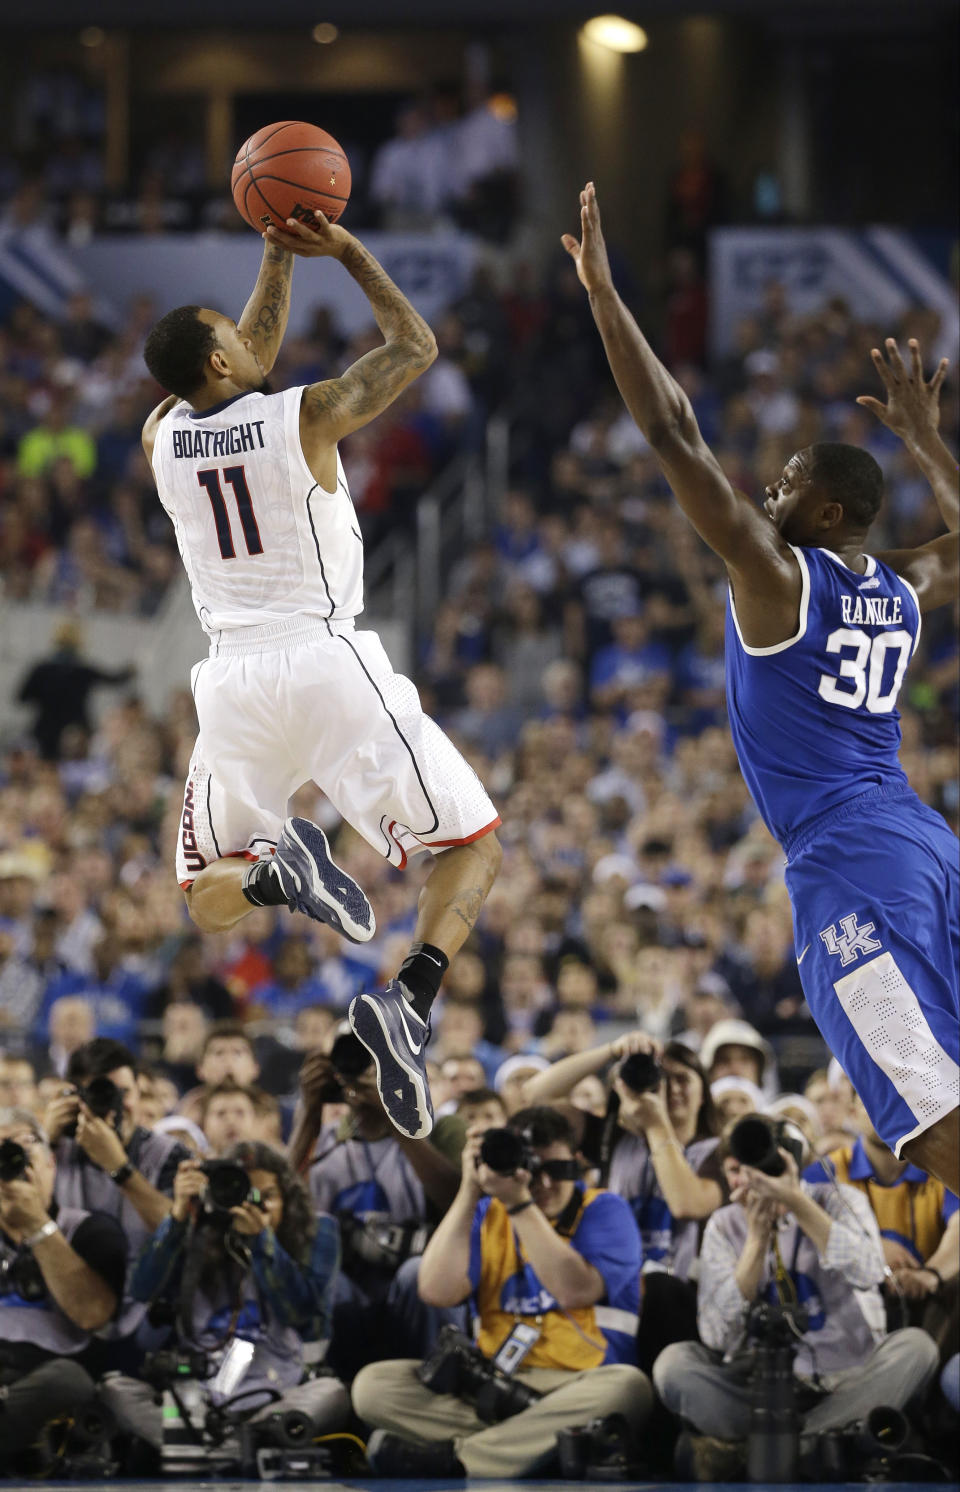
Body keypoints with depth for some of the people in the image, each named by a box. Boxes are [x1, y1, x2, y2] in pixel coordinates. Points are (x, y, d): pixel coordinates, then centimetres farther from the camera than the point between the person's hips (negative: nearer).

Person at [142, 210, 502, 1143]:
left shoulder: (162, 438, 8)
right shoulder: (305, 417, -5)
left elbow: (247, 361, 29)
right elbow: (414, 347, 11)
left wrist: (278, 255, 32)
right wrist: (347, 252, 17)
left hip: (233, 680, 4)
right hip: (329, 662, -4)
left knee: (207, 902, 17)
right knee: (473, 844, 7)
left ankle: (269, 869, -20)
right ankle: (408, 1000, -20)